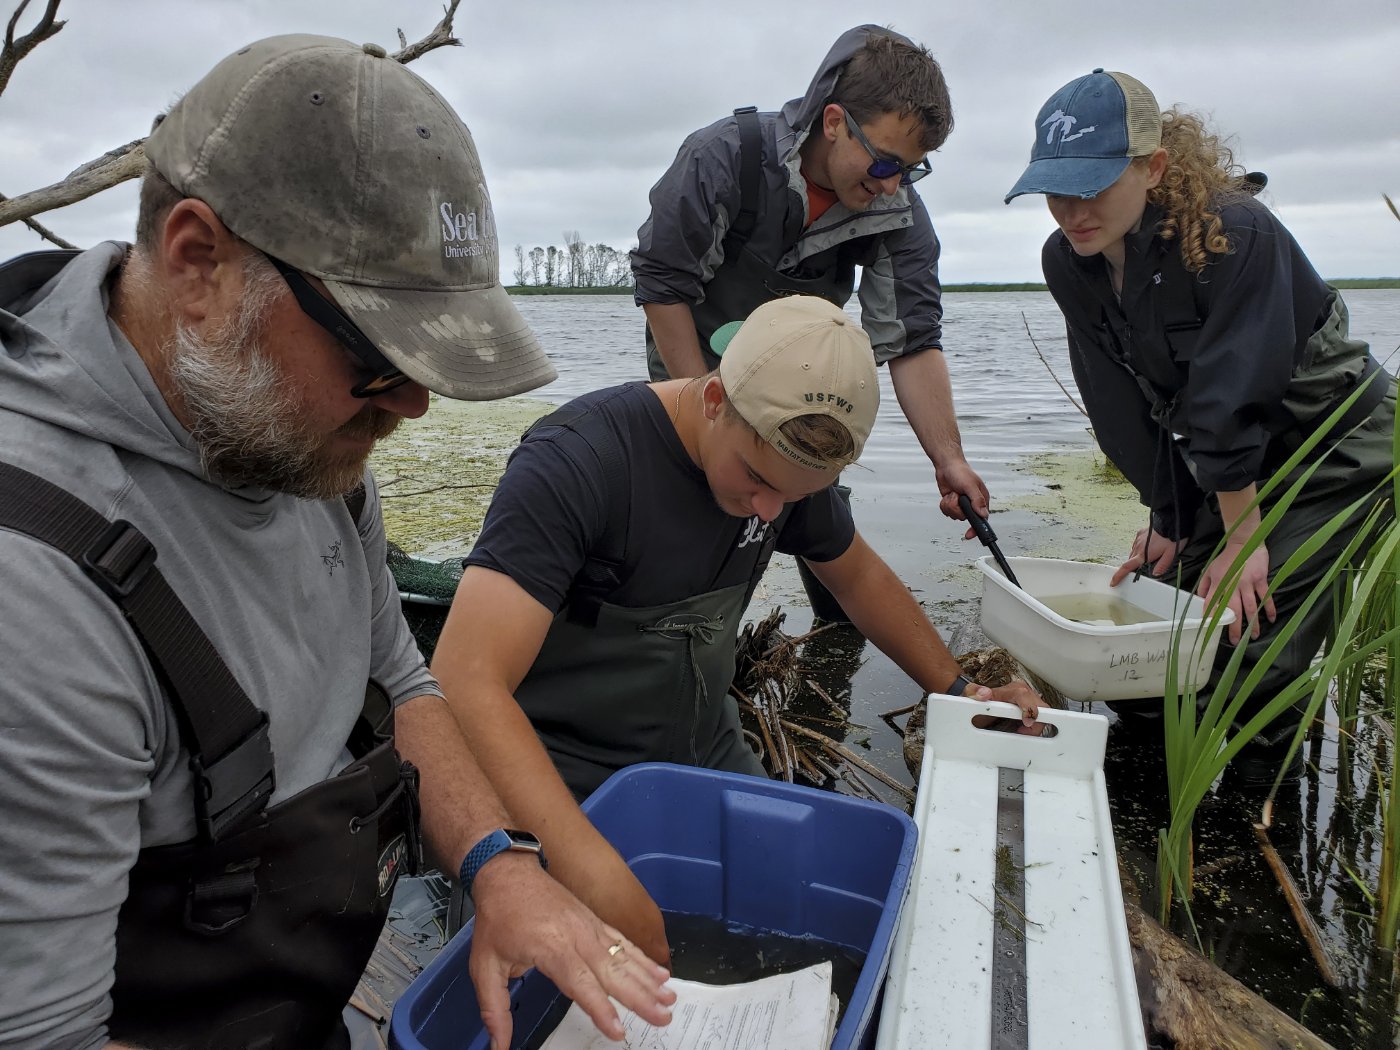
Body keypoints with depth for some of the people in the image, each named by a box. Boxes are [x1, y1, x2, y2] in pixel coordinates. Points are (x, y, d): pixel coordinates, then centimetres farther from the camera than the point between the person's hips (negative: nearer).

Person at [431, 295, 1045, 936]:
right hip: (567, 788, -5)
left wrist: (958, 689, 6)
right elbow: (467, 682, -36)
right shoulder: (574, 462, -28)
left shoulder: (787, 460, -6)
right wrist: (593, 865, -45)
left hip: (708, 758, 6)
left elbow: (857, 574, 13)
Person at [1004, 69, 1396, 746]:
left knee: (1245, 619, -13)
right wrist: (1169, 518, -3)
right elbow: (1123, 405, -5)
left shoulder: (1235, 236, -29)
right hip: (1233, 458, 6)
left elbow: (1231, 404, -27)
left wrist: (1242, 541, -21)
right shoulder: (1067, 263, -10)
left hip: (1338, 444, -6)